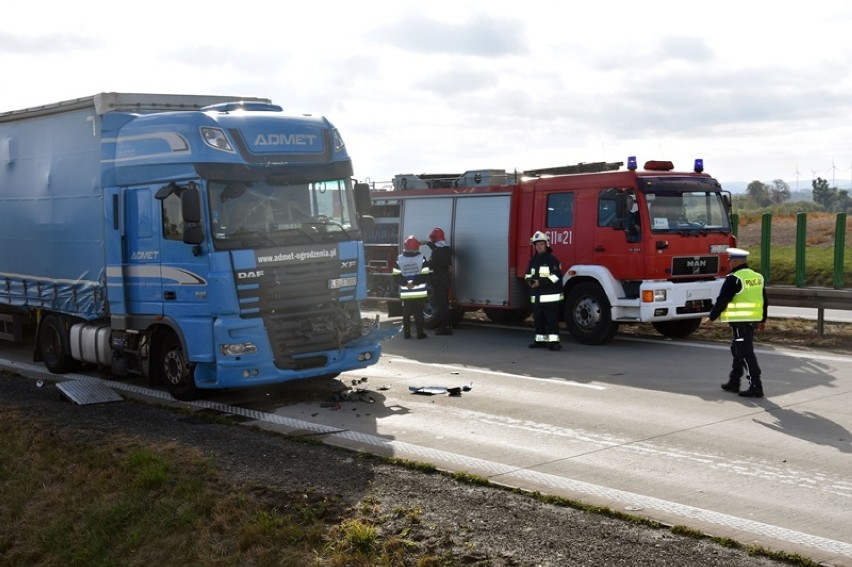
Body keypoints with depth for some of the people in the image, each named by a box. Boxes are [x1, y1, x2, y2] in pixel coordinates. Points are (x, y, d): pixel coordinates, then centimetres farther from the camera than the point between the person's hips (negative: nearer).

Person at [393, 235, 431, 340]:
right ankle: (420, 333, 5)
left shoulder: (399, 259, -1)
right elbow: (425, 275, -9)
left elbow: (396, 276, -6)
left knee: (406, 314, 9)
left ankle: (406, 333, 9)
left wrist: (406, 283, -6)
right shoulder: (421, 258, -5)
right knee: (418, 314, 5)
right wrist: (415, 282, -8)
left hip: (405, 293, 1)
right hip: (419, 293, -1)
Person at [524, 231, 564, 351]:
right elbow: (528, 274, 21)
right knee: (538, 319, 10)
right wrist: (530, 280, -3)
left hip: (550, 296, -7)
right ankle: (540, 340, 18)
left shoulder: (551, 259, -7)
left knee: (551, 319, -9)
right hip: (536, 296, 7)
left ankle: (554, 341, -10)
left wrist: (540, 282, -18)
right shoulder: (533, 260, 16)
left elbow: (556, 276, -15)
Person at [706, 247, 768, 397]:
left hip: (740, 321, -9)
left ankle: (756, 386, -9)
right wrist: (762, 320, 28)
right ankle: (733, 382, 27)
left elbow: (722, 300, -14)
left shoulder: (734, 279, -15)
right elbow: (764, 301, 18)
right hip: (753, 320, 9)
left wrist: (712, 317, -3)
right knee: (737, 350, 19)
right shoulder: (757, 277, 11)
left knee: (746, 353, -6)